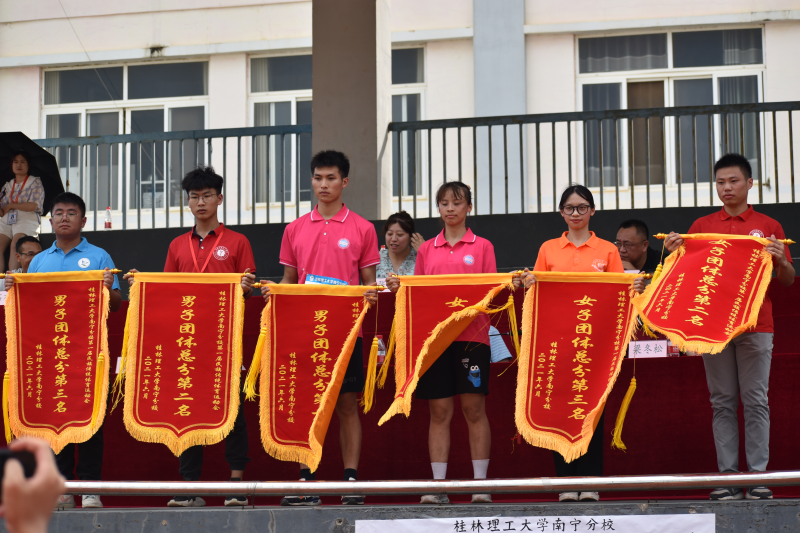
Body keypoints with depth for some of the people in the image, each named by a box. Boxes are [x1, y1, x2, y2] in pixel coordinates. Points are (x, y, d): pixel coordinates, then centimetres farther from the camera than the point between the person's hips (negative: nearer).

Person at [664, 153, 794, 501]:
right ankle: (728, 476, 4)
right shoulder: (701, 227, 11)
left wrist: (780, 259, -11)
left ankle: (758, 476, -1)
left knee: (756, 401, -3)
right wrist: (675, 252, -6)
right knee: (723, 403, 2)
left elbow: (788, 280, 9)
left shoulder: (768, 227, 8)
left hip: (756, 324, -1)